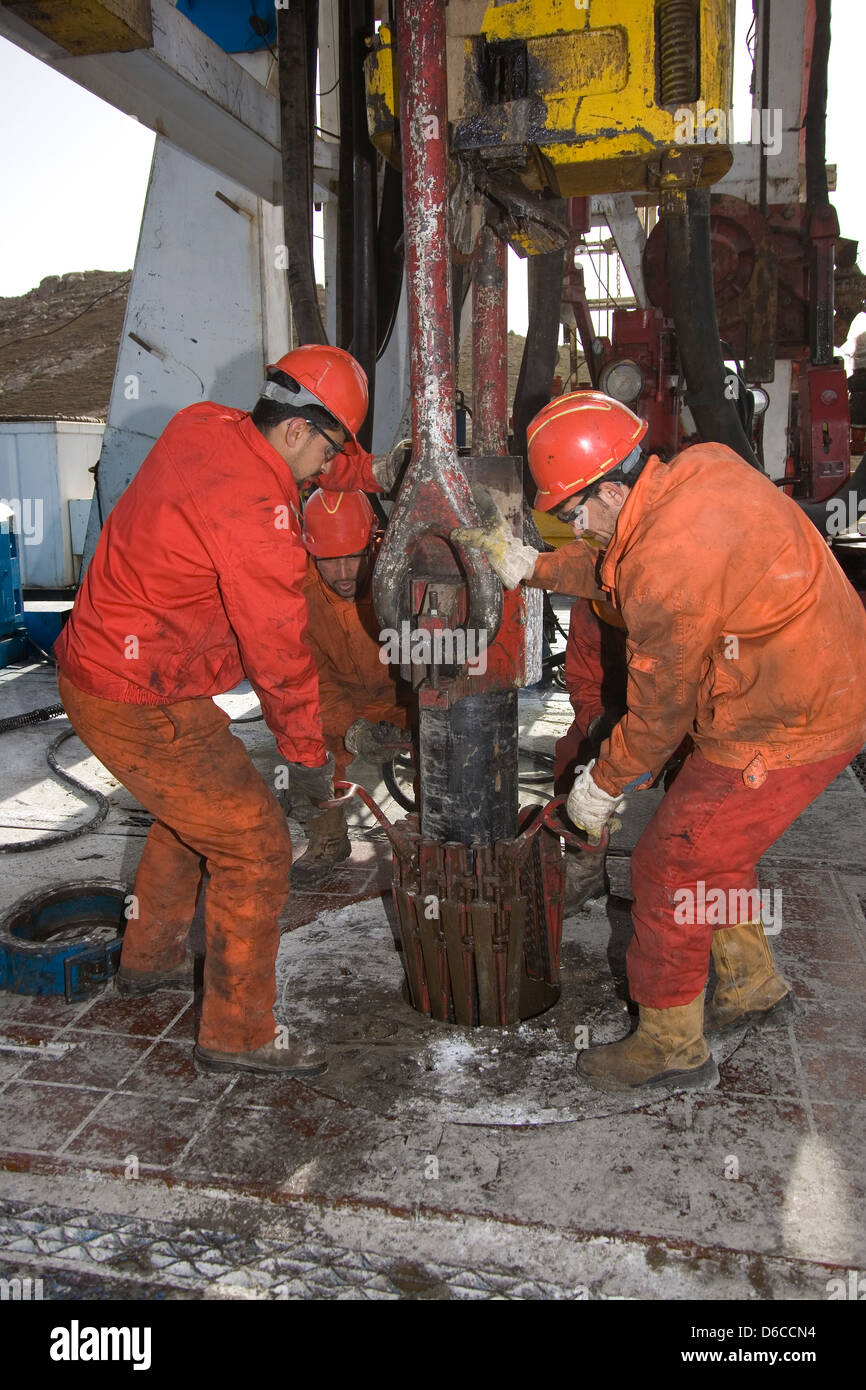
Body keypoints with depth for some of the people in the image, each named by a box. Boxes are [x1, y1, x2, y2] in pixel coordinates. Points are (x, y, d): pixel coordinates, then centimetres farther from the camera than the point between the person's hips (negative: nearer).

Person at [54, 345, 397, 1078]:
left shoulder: (203, 426, 2)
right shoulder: (256, 510, -26)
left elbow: (304, 468, 24)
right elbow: (279, 651, -19)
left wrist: (374, 470, 15)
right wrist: (309, 756, -7)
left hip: (92, 660, 10)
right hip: (141, 705, -10)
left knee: (193, 810, 28)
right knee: (256, 849, -2)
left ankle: (149, 959, 47)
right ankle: (238, 1033, 13)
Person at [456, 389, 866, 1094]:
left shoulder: (668, 567, -29)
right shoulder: (701, 468, -1)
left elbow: (662, 708, -16)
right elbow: (615, 567, 17)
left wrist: (604, 782, -2)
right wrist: (534, 567, 15)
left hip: (784, 729, -10)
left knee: (670, 868, 2)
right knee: (713, 846, 24)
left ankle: (671, 1045, 20)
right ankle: (751, 985, 43)